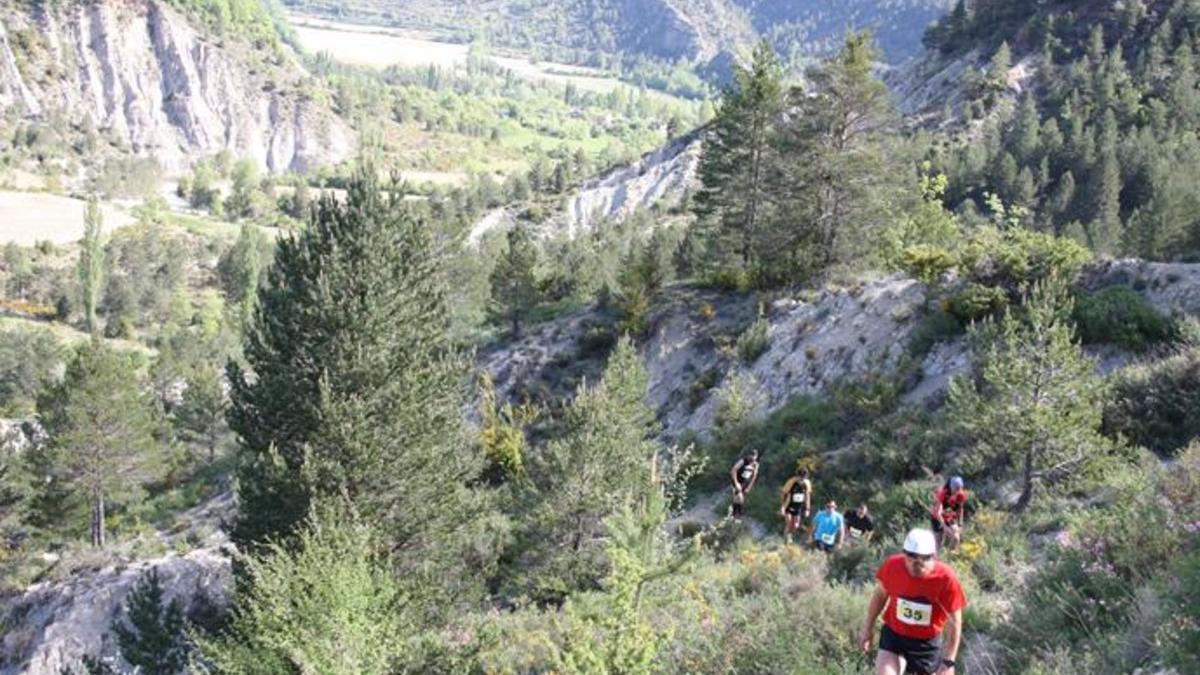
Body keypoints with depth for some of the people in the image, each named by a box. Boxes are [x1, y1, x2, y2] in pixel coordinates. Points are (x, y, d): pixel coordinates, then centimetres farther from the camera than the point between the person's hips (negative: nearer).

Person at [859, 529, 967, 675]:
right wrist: (868, 628, 9)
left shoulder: (946, 578, -25)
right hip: (893, 635, 1)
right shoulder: (892, 566, -19)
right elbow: (880, 594, 1)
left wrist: (949, 662, -14)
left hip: (927, 643, -1)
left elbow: (955, 622, -14)